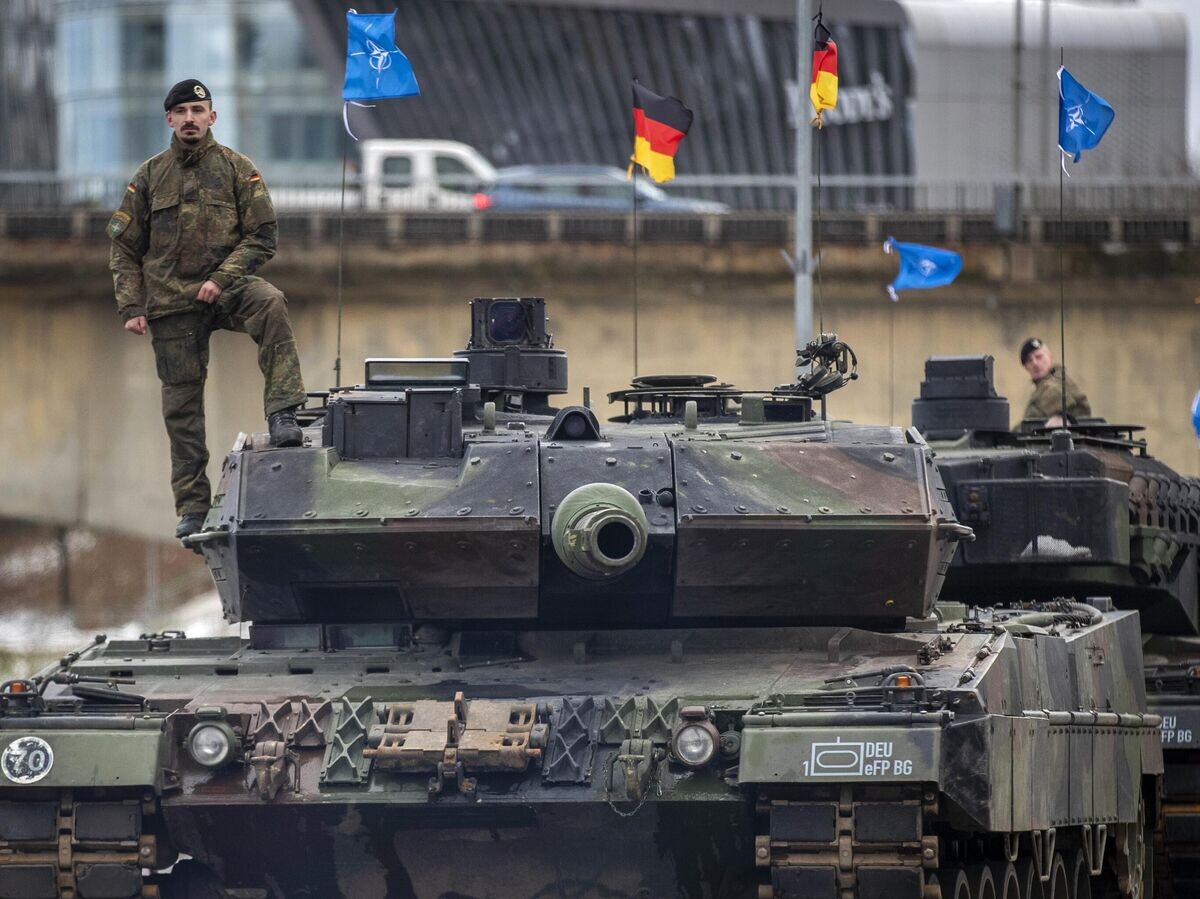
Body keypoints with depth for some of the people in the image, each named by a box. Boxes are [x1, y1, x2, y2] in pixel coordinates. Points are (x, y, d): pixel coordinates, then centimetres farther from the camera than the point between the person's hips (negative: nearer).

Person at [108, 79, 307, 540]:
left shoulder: (237, 169, 4)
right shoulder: (150, 177, 9)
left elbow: (262, 237, -1)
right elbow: (124, 248, 11)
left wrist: (222, 279, -14)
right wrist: (131, 307, 0)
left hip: (226, 289, -2)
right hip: (171, 303, 2)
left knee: (270, 303, -35)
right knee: (181, 404, 2)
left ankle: (282, 415, -39)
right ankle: (192, 505, 9)